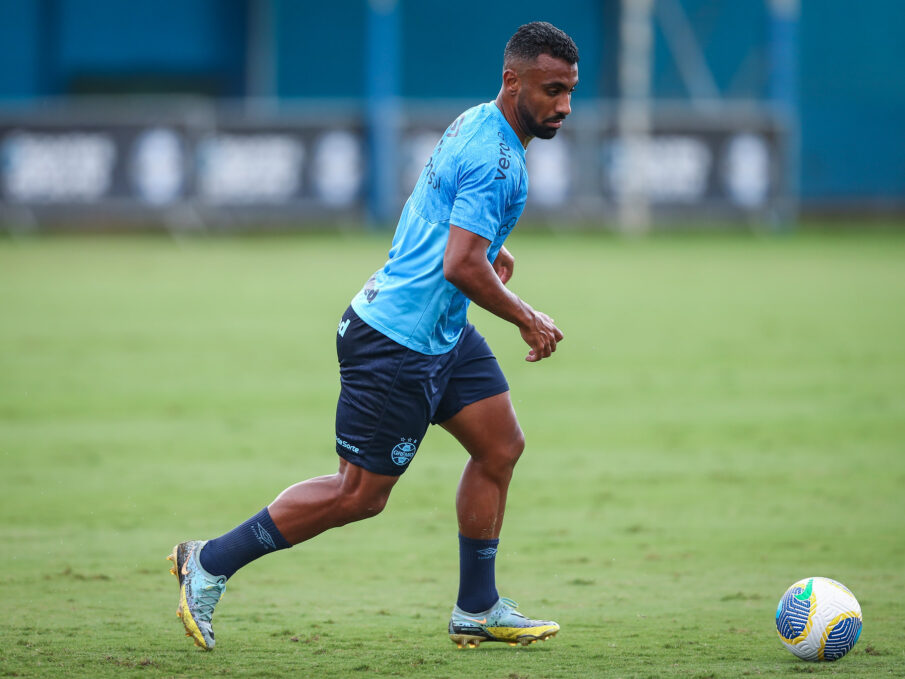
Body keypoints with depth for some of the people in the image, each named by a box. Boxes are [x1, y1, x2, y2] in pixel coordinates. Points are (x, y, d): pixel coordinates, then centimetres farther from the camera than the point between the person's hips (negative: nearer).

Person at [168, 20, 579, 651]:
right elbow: (460, 267, -28)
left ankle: (477, 610, 18)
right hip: (398, 342, -11)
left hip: (442, 334, 11)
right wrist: (529, 321, -17)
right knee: (360, 494, -3)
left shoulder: (477, 125, 9)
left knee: (501, 445, 10)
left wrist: (490, 245, 27)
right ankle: (211, 562, 7)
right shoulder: (493, 157, -23)